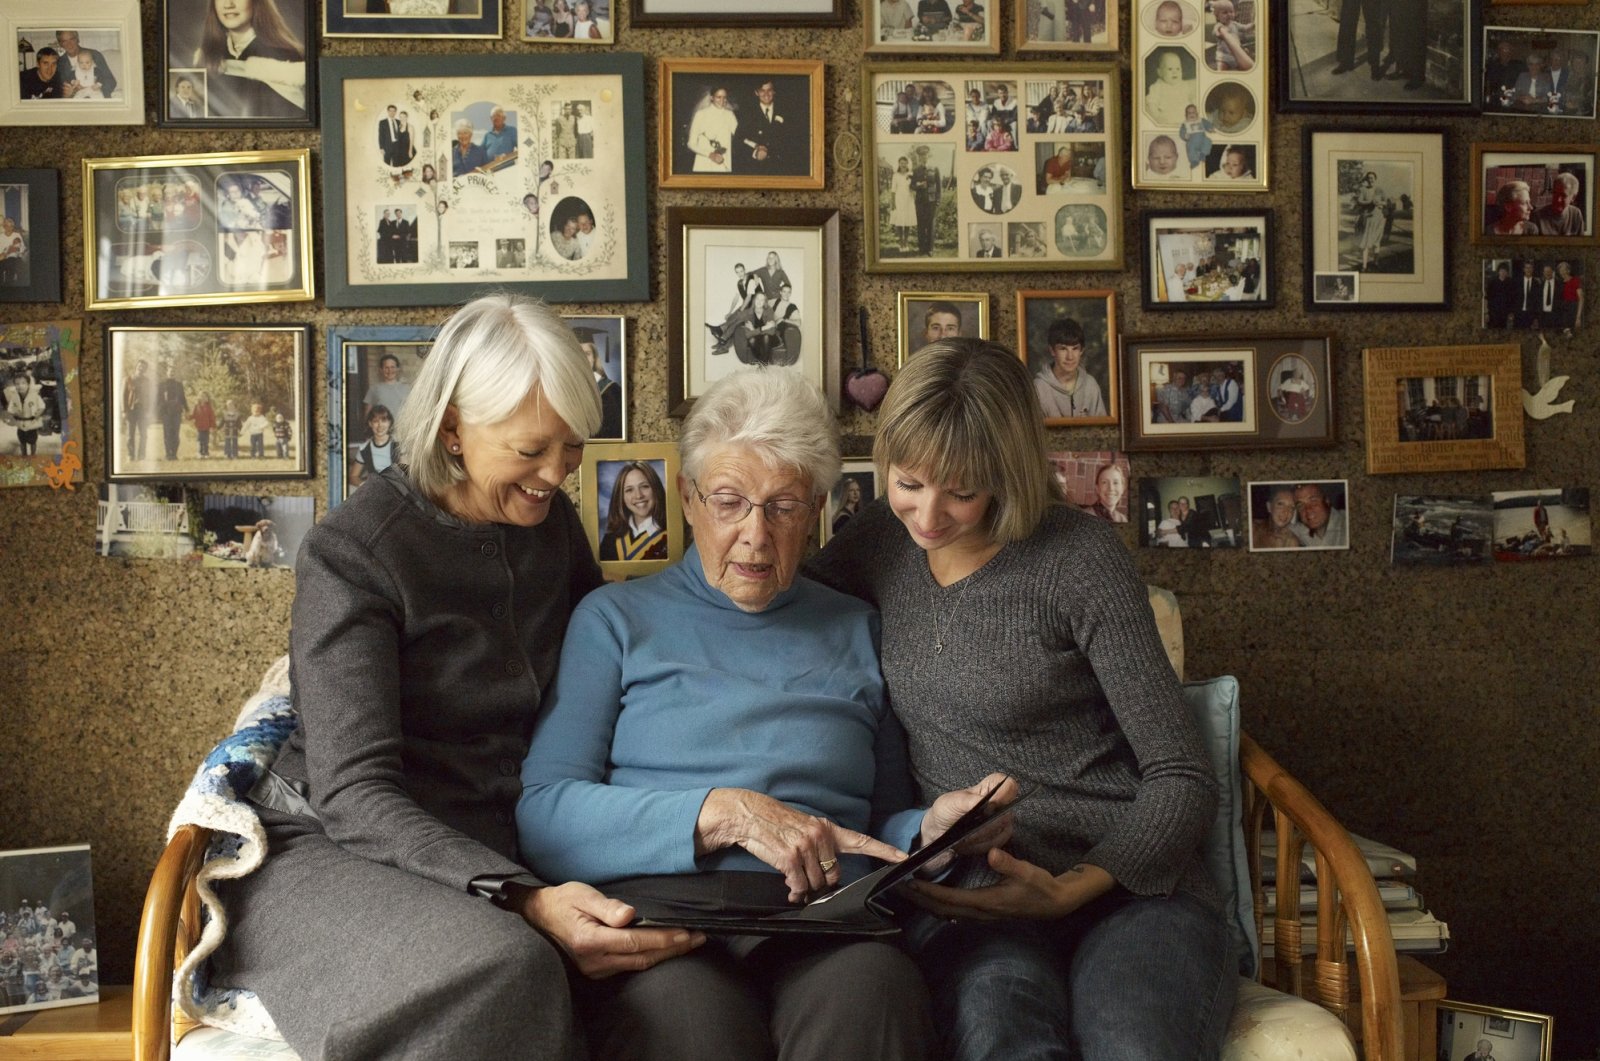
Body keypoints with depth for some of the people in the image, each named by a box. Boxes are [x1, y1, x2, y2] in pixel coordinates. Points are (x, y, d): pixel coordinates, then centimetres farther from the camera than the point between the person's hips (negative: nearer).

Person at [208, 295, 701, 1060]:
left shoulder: (552, 524, 8)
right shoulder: (351, 553, -11)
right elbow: (353, 794, -18)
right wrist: (522, 900, -33)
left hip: (494, 853, 6)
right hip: (334, 849, -5)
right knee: (505, 968, -39)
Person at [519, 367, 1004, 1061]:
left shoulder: (854, 631, 23)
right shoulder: (616, 618, 15)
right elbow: (539, 812, 0)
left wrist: (931, 830, -1)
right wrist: (725, 813, -10)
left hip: (827, 925, 2)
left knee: (875, 982, -35)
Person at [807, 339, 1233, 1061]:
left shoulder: (1080, 560, -4)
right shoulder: (882, 541, 10)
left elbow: (1182, 780, -4)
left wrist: (1069, 889, -18)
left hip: (1126, 886, -2)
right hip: (966, 898, 2)